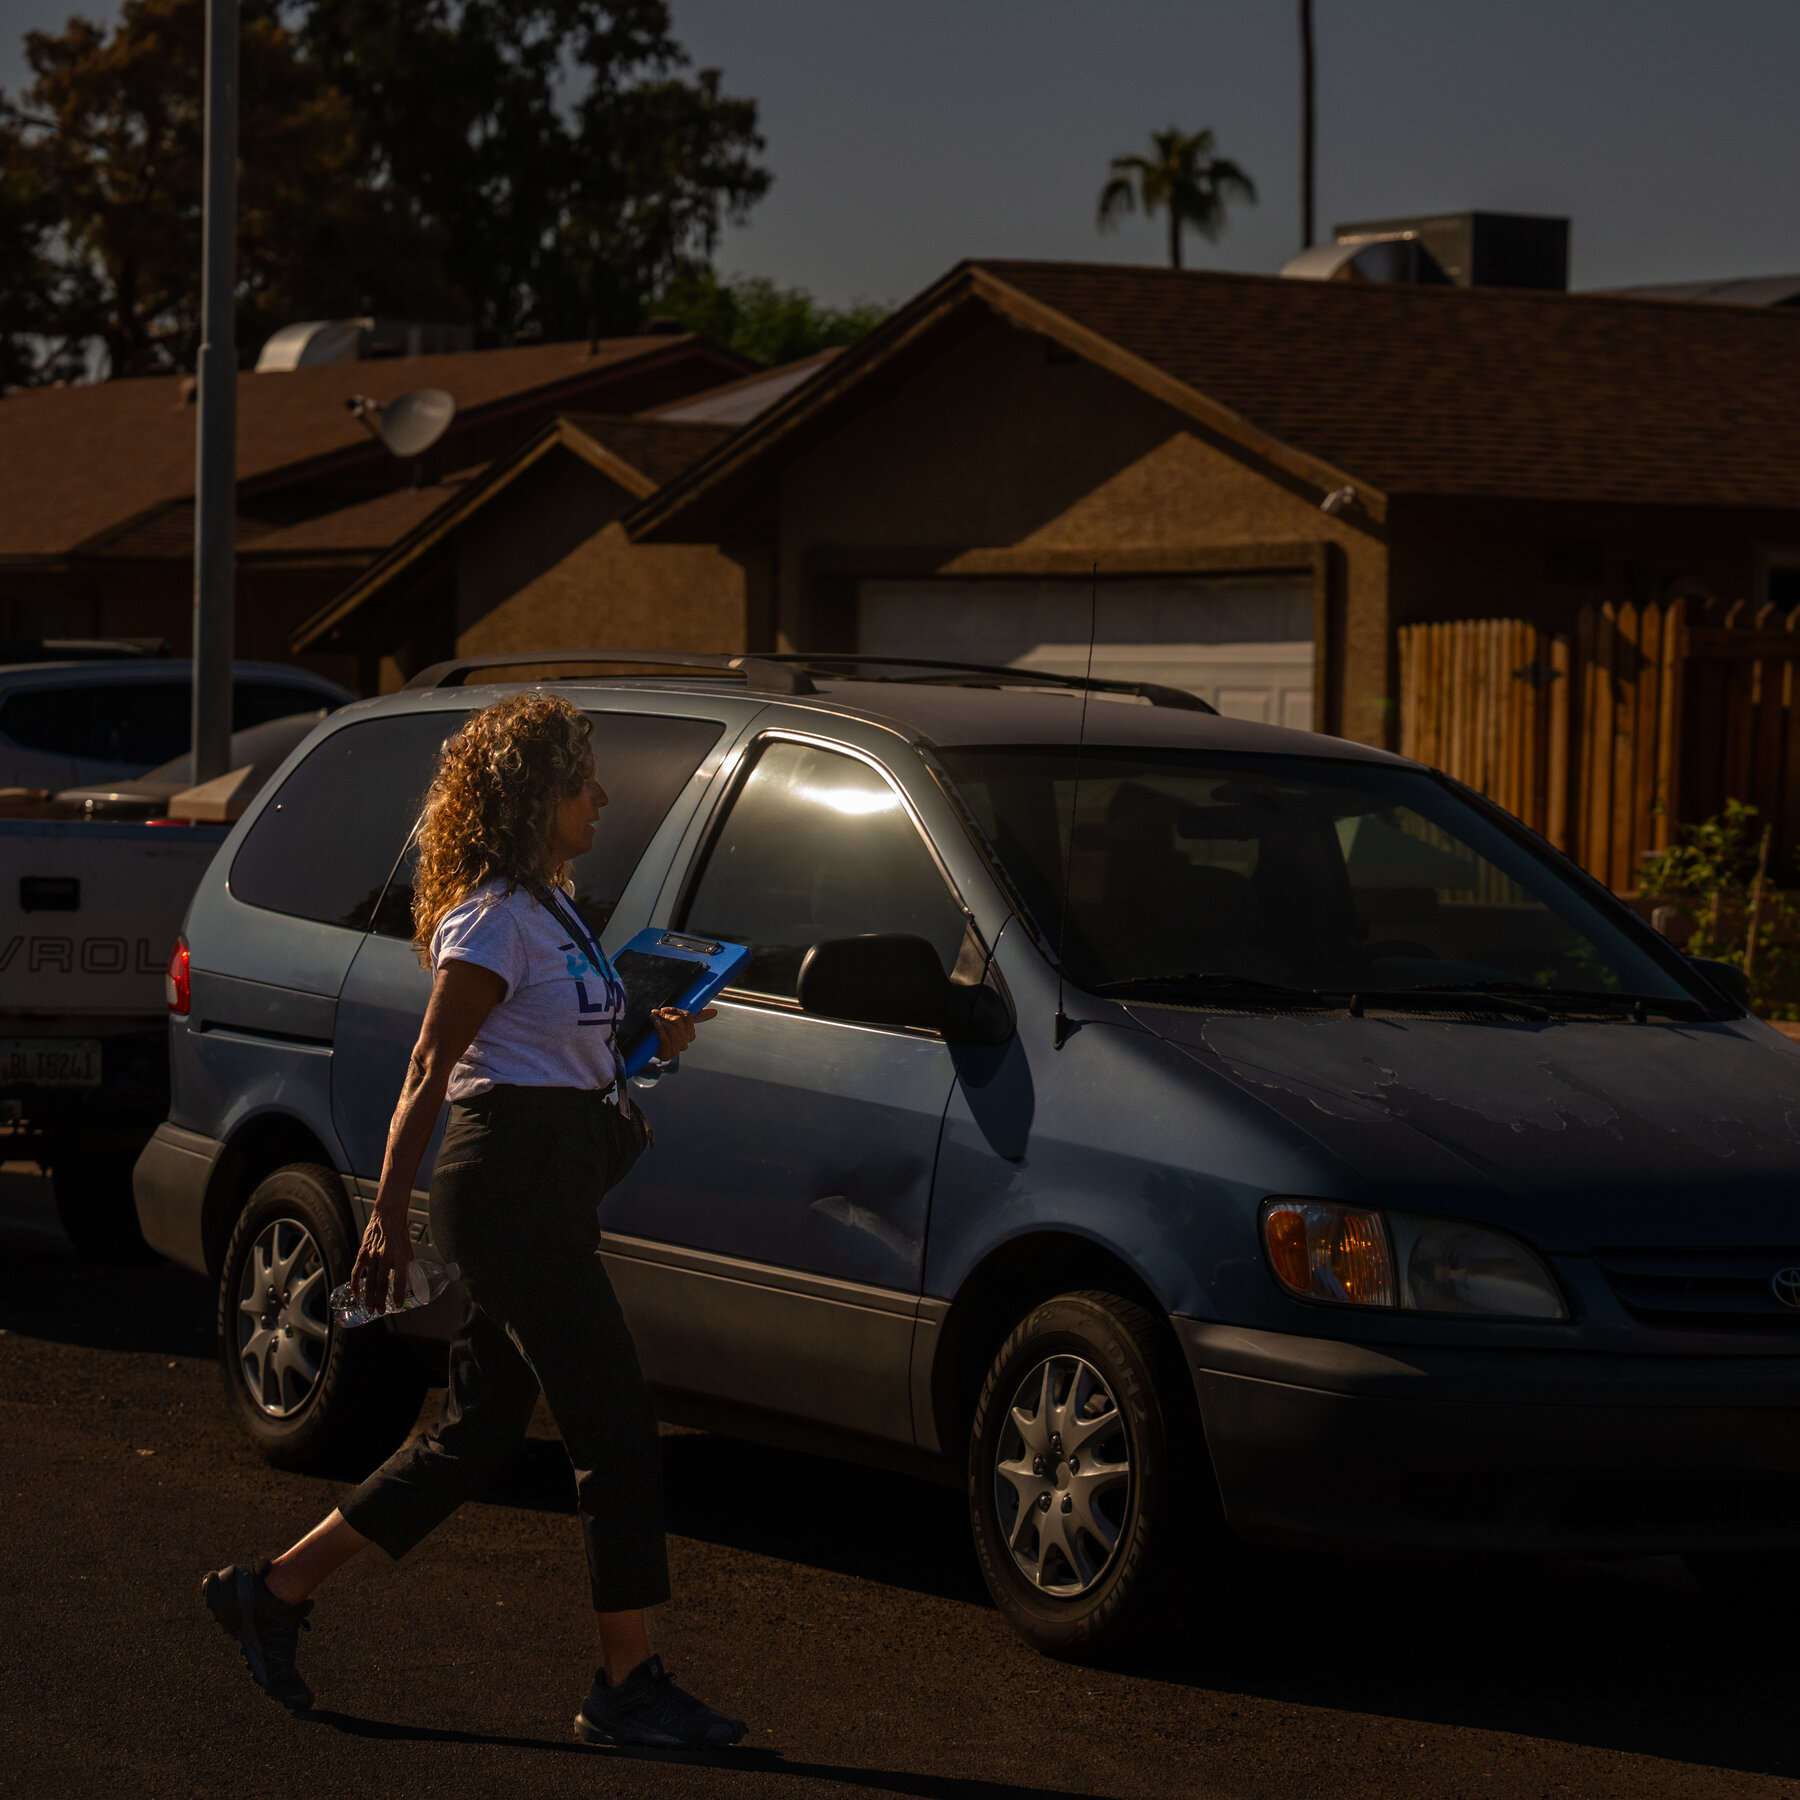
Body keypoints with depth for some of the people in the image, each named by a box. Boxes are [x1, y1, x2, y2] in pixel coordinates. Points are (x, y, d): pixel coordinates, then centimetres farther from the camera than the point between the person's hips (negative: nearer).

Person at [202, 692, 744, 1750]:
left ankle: (274, 1592, 20)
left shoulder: (548, 908, 17)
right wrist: (389, 1216, -15)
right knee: (618, 1428, -8)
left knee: (479, 1434, 13)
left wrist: (648, 1040, 11)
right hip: (515, 1183, -10)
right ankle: (629, 1684, -3)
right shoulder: (494, 919, -12)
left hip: (549, 1194, 10)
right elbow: (431, 1073, -14)